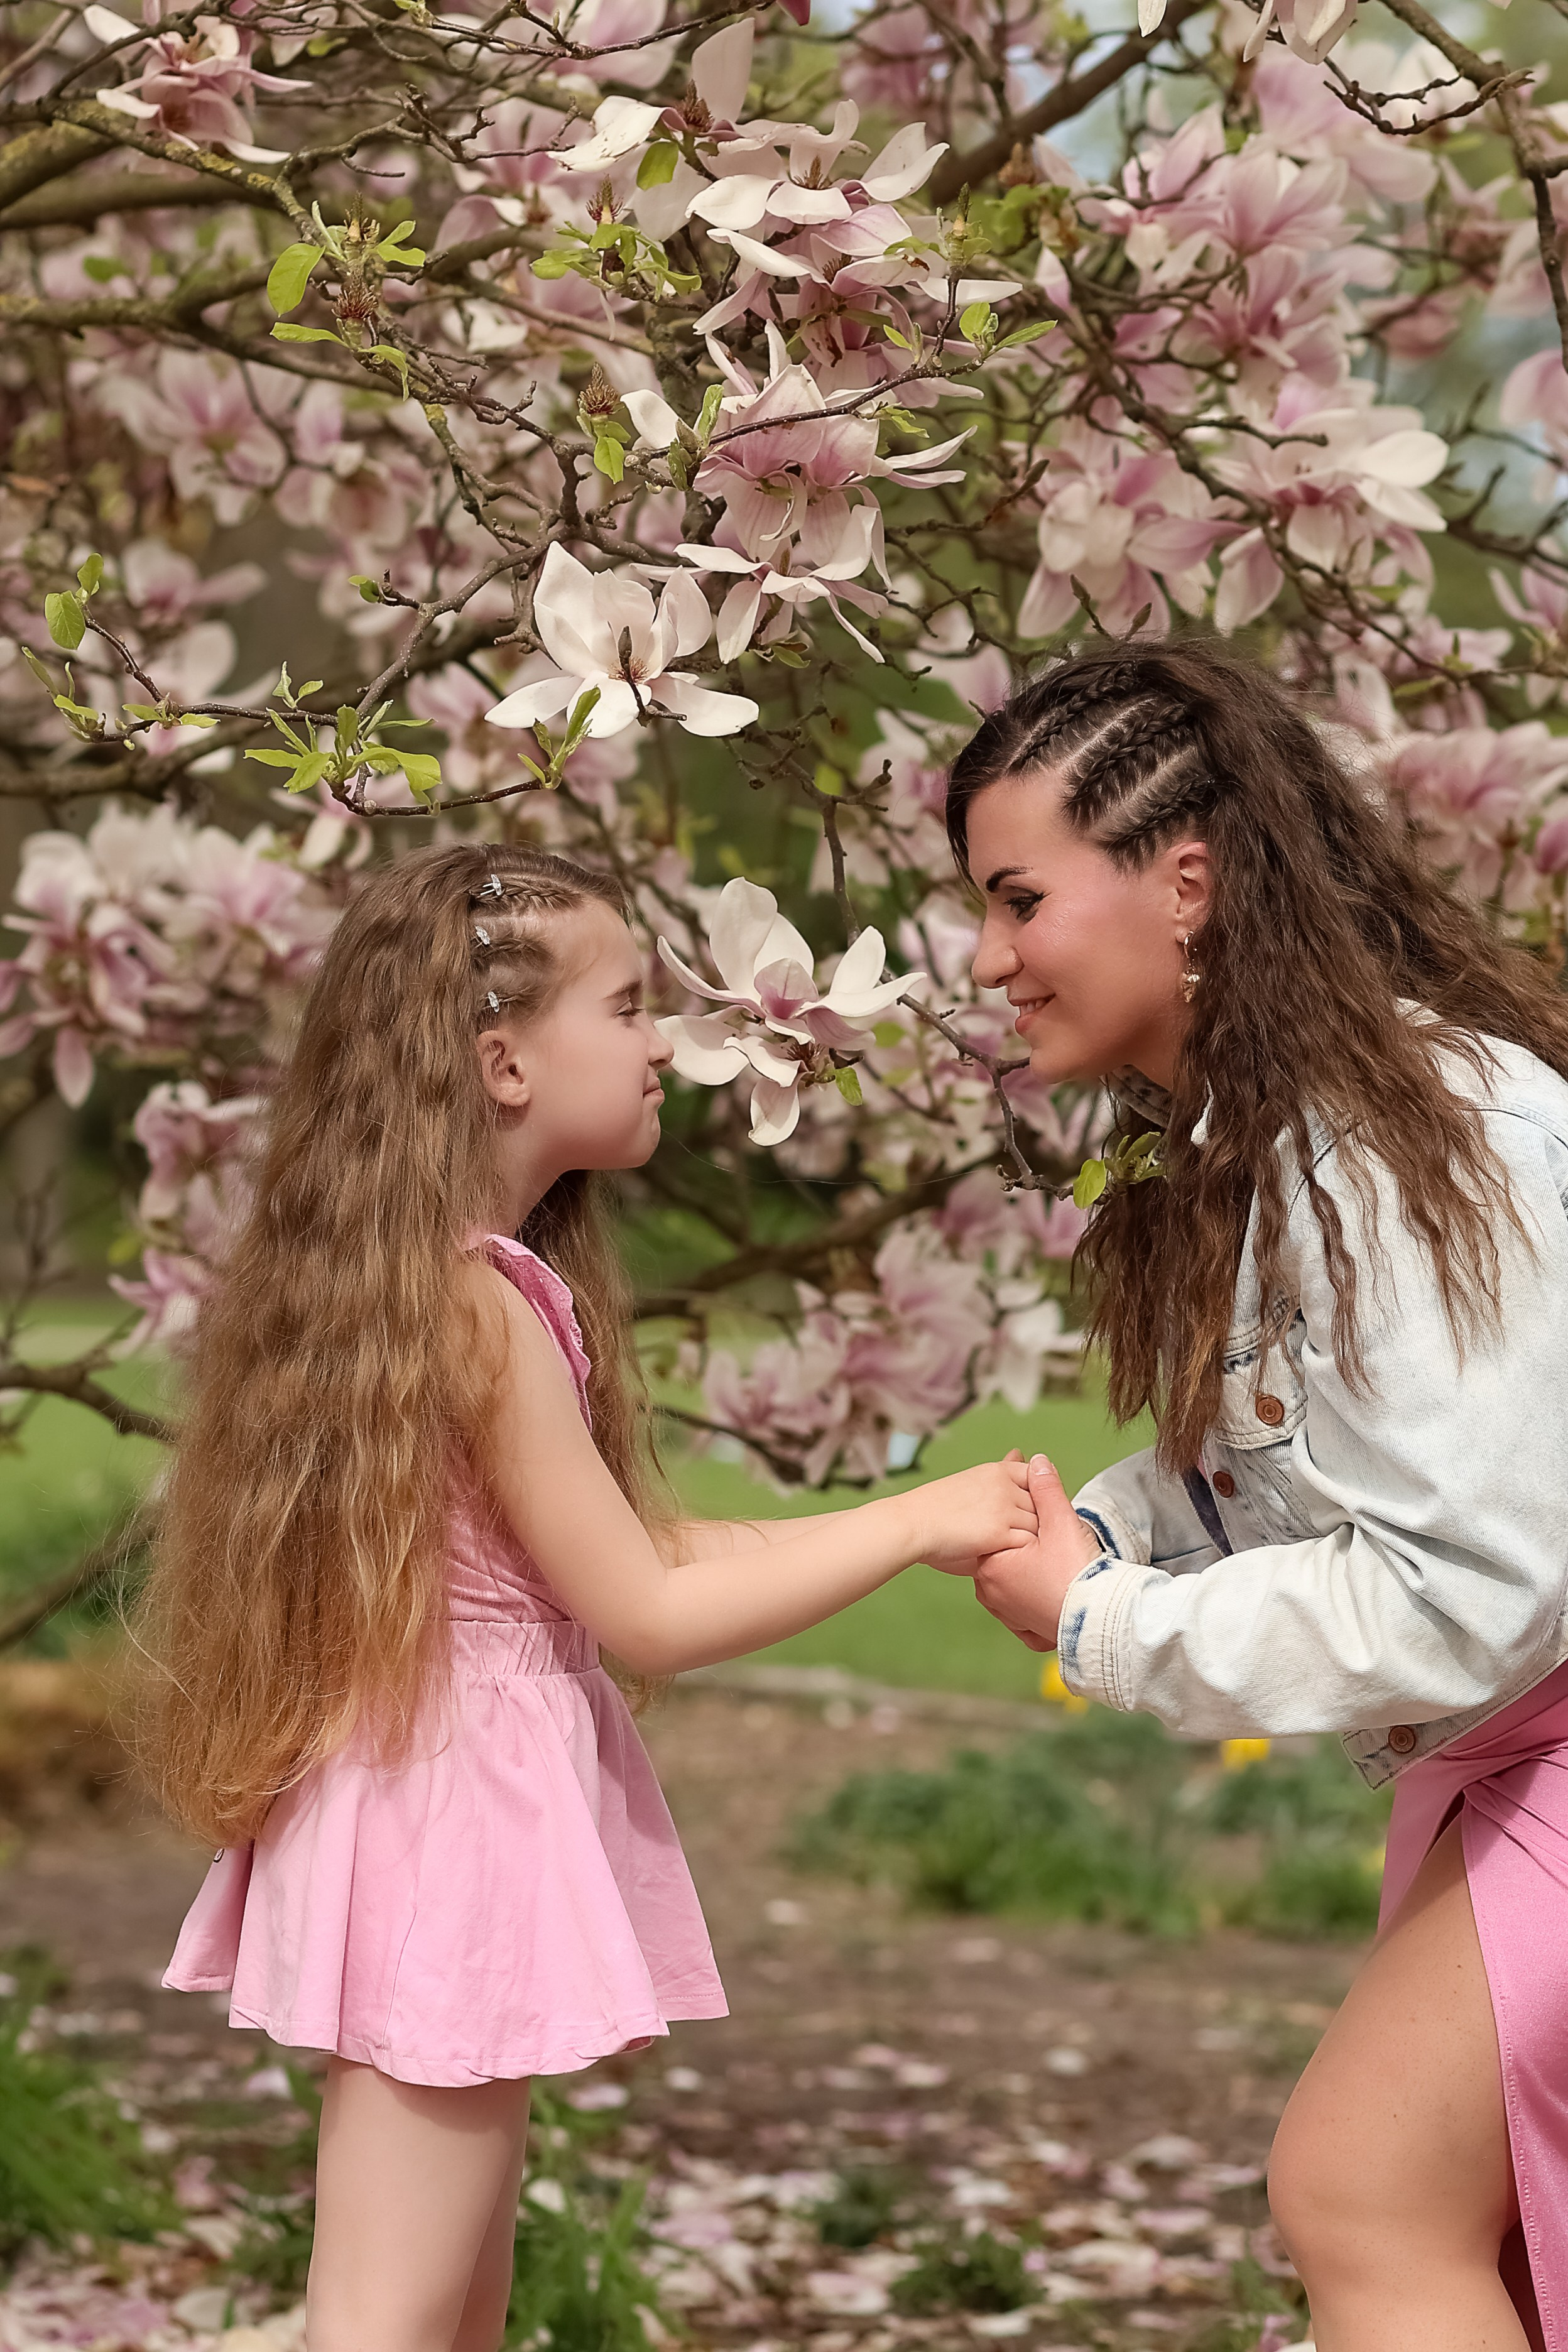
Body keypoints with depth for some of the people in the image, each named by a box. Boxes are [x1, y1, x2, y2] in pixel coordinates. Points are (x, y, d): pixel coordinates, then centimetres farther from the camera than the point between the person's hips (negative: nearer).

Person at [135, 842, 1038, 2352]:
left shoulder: (487, 1280, 11)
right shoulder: (482, 1307, -19)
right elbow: (647, 1616, -15)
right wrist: (910, 1527, -8)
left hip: (465, 1791, 10)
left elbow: (644, 1542, 12)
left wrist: (933, 1521, 8)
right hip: (454, 1812, -10)